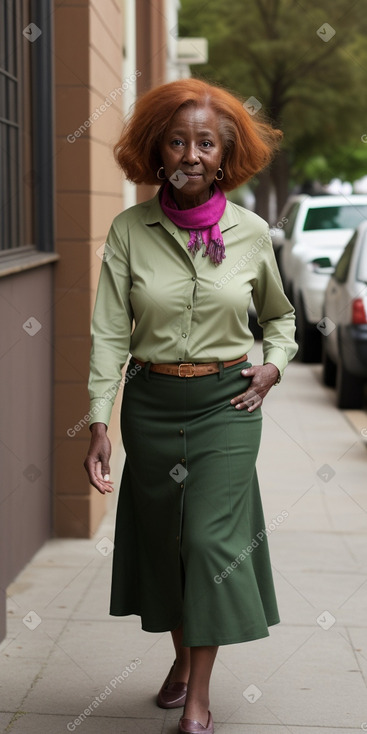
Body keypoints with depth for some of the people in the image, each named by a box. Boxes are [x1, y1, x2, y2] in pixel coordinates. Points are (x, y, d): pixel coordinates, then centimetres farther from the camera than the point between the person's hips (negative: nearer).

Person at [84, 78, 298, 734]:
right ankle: (183, 657, 35)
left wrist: (274, 365, -1)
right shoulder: (130, 230, -4)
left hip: (226, 401, -1)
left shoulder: (250, 232, -1)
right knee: (162, 536, 11)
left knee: (212, 537, -8)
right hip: (151, 402, 1)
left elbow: (280, 314, 17)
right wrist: (98, 421, -15)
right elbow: (109, 330, -8)